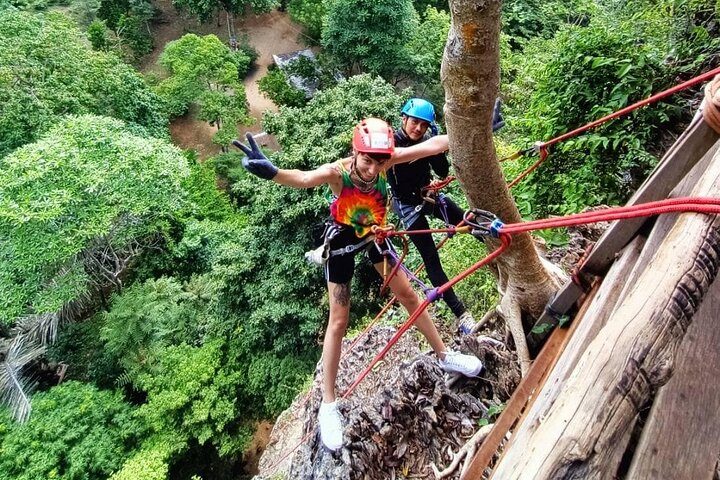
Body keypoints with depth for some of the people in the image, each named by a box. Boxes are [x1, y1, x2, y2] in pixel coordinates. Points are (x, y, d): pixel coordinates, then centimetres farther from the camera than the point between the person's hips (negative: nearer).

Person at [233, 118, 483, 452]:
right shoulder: (338, 172, -35)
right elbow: (304, 178, -57)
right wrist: (271, 172, -77)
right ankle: (328, 405, 13)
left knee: (408, 296, 13)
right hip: (343, 240, -4)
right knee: (339, 321, -1)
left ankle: (444, 356, 36)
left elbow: (433, 144, -24)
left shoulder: (386, 161, -25)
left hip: (374, 233, 4)